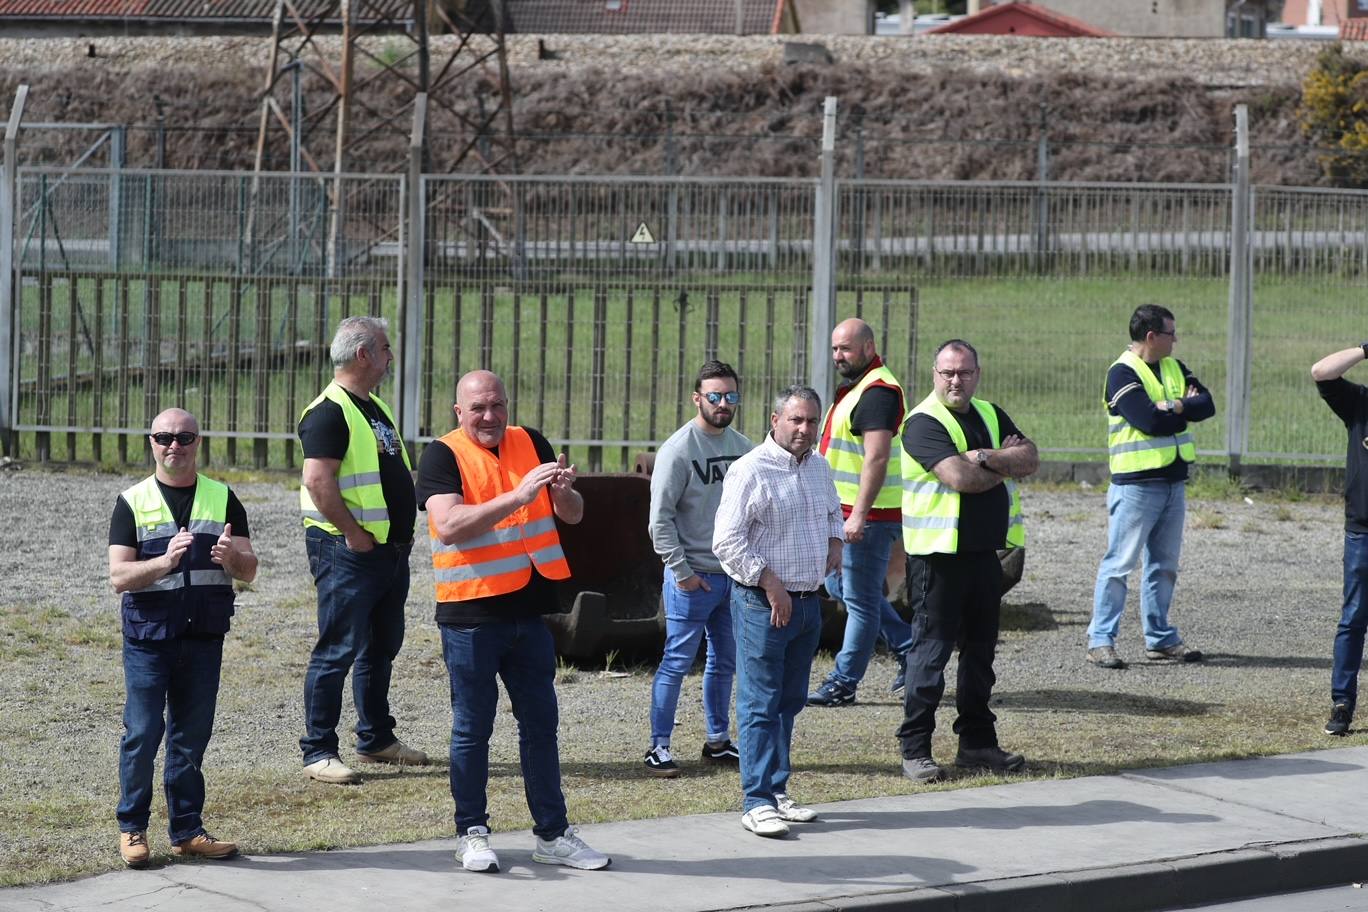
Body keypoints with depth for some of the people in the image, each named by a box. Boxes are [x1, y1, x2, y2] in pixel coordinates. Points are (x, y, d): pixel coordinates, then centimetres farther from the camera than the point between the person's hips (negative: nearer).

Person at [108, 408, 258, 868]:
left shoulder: (222, 499, 8)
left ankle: (186, 829, 16)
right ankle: (132, 827, 8)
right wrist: (165, 562, -26)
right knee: (142, 732, -4)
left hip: (203, 635, 2)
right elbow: (119, 576, -8)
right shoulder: (132, 502, 2)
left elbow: (249, 570, 3)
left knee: (192, 735, 7)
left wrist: (232, 557, -21)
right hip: (148, 635, -2)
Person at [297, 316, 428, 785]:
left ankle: (376, 738, 29)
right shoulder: (329, 412, -15)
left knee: (382, 648, 17)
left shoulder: (376, 407, 17)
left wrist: (405, 527, 16)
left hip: (390, 549, 10)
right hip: (348, 552, -10)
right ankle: (318, 752, -4)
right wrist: (354, 533, -21)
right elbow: (318, 480, -24)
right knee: (339, 650, -7)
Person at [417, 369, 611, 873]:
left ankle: (552, 832, 15)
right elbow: (449, 526, -22)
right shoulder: (443, 456, -8)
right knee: (472, 727, 3)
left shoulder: (531, 444, 8)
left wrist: (563, 491, -15)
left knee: (541, 723, 9)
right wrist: (517, 496, -29)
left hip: (529, 609, 5)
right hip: (470, 611, -5)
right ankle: (472, 833, 12)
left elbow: (573, 515, 9)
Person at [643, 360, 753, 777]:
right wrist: (681, 572, -15)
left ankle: (717, 741, 25)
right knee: (677, 662, -4)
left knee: (725, 662, 14)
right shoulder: (678, 450, -12)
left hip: (734, 577, 7)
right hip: (693, 578, -7)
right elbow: (661, 519, -13)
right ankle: (659, 747, 0)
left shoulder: (742, 448, 9)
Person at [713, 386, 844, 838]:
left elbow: (834, 512, 33)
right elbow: (727, 541, -16)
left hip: (808, 602, 8)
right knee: (760, 705, -6)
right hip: (762, 602, -8)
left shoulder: (819, 468, 11)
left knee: (789, 702, 13)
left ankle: (777, 790, 21)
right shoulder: (750, 470, -13)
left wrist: (835, 542, 13)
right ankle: (757, 803, -6)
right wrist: (770, 582, -17)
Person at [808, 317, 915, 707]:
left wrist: (859, 514, -28)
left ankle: (844, 683, 1)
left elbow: (876, 459, -25)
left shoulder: (877, 392, -18)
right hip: (850, 513, 11)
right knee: (840, 586, 18)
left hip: (870, 516, -11)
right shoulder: (855, 389, 16)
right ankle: (909, 648, 25)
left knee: (859, 598, -4)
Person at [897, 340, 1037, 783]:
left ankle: (977, 742, 21)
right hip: (938, 551, -7)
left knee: (980, 647, 12)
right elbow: (960, 478, -22)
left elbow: (1030, 459, 0)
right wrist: (1006, 463, -7)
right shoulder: (924, 423, -10)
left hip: (985, 549, 7)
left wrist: (985, 458, -16)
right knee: (931, 647, -5)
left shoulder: (991, 416, 14)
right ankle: (914, 748, 0)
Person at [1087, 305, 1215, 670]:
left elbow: (1207, 405, 0)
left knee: (1164, 564, 13)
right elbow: (1149, 421, -22)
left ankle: (1160, 637, 20)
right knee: (1119, 563, -6)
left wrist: (1173, 406, -17)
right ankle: (1100, 640, -4)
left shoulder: (1174, 368, 12)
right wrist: (1186, 409, -7)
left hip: (1173, 482, 8)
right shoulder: (1123, 373, -12)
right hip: (1135, 485, -8)